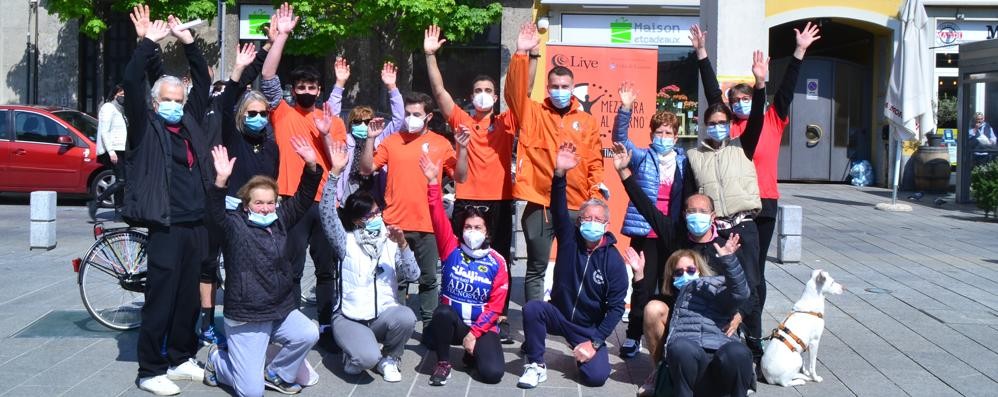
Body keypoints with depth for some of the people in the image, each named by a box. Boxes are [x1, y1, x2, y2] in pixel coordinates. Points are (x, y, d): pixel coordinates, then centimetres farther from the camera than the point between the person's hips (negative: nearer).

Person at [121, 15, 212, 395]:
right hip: (166, 228, -6)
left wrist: (188, 43, 10)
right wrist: (148, 43, -9)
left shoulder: (190, 121, 14)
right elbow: (131, 83, -11)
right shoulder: (145, 125, 1)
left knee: (188, 298, 13)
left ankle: (181, 359, 26)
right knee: (160, 301, -2)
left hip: (197, 225, 6)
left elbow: (203, 81, 18)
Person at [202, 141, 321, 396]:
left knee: (308, 335, -25)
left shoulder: (280, 220, 6)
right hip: (245, 319, -5)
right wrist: (221, 181, -44)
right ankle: (217, 361, 25)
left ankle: (276, 375, 6)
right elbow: (216, 214, -28)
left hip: (281, 309, 6)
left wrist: (311, 166, -15)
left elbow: (303, 199, 1)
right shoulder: (234, 225, -9)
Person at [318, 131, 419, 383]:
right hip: (349, 318, -3)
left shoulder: (391, 242, 5)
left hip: (383, 315, 3)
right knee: (368, 358, -31)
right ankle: (355, 355, 9)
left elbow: (413, 275, -6)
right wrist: (336, 172, -26)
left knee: (406, 316, -32)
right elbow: (327, 212, -16)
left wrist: (402, 245, -22)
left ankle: (389, 359, -1)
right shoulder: (347, 242, -1)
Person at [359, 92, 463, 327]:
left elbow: (460, 177, 3)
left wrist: (462, 149, -9)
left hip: (427, 224, 0)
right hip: (395, 223, 0)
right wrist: (370, 139, -7)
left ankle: (429, 325, 17)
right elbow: (366, 169, 3)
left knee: (428, 278, 7)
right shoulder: (392, 141, 6)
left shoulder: (441, 143, 6)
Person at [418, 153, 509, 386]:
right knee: (442, 312, -35)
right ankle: (443, 363, -12)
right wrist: (433, 182, -25)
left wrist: (474, 333, -14)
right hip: (452, 322, 0)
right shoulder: (451, 250, -3)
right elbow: (438, 219, -15)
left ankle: (473, 354, 15)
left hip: (483, 327, 0)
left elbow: (496, 305, -7)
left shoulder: (497, 262, -5)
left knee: (492, 373, -23)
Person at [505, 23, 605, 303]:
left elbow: (595, 163, 6)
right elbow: (514, 92, -12)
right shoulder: (533, 114, 5)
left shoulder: (587, 121, 9)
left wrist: (596, 196, -5)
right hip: (539, 205, -1)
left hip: (577, 206, 2)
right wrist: (521, 53, -20)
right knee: (536, 269, 6)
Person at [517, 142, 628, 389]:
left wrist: (595, 341, -17)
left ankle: (586, 351, 16)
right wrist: (560, 174, -39)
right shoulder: (569, 240, -6)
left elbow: (616, 307, -10)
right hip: (559, 315, 1)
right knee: (532, 308, -30)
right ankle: (536, 365, -12)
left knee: (596, 376, -22)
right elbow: (559, 209, -23)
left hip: (590, 329, -1)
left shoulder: (614, 261, -10)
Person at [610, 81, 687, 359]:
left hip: (673, 235, 2)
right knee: (643, 286, 0)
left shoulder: (684, 162, 9)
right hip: (644, 232, -2)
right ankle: (633, 336, 10)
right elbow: (620, 138, -9)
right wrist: (625, 109, -22)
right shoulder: (642, 158, 3)